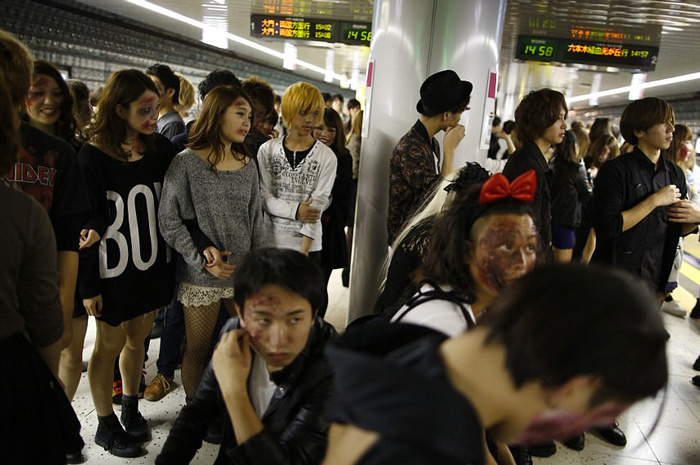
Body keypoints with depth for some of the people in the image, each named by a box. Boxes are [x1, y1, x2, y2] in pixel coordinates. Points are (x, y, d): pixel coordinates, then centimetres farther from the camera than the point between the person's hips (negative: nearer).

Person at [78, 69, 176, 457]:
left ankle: (131, 409, 37)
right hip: (112, 269, -4)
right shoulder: (93, 157, -14)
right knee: (110, 345, 10)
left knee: (137, 339, 17)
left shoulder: (161, 149, -1)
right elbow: (86, 225, -13)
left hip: (152, 263, 4)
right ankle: (106, 425, 28)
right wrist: (89, 285, -12)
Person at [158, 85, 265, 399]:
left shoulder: (248, 165, 7)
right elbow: (168, 221, -8)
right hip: (201, 276, -4)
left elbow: (256, 220, 11)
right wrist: (202, 259, -15)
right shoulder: (186, 163, -8)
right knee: (197, 350, 10)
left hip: (244, 273, 5)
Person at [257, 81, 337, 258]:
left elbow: (318, 204, -10)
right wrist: (295, 210, -18)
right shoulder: (268, 150, 1)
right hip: (270, 242, 1)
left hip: (308, 245, -1)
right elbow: (263, 195, -3)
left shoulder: (327, 156, -5)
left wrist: (304, 250, -16)